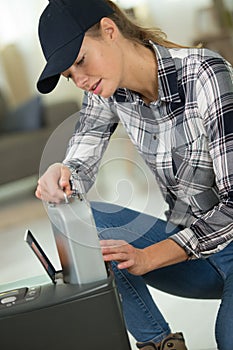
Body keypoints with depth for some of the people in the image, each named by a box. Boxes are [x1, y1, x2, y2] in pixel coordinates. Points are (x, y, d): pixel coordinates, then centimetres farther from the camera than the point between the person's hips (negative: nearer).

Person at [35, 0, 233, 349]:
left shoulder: (205, 74, -22)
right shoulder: (106, 90, -3)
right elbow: (81, 164, -2)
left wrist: (149, 257, -28)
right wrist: (61, 176, -27)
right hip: (185, 239, 6)